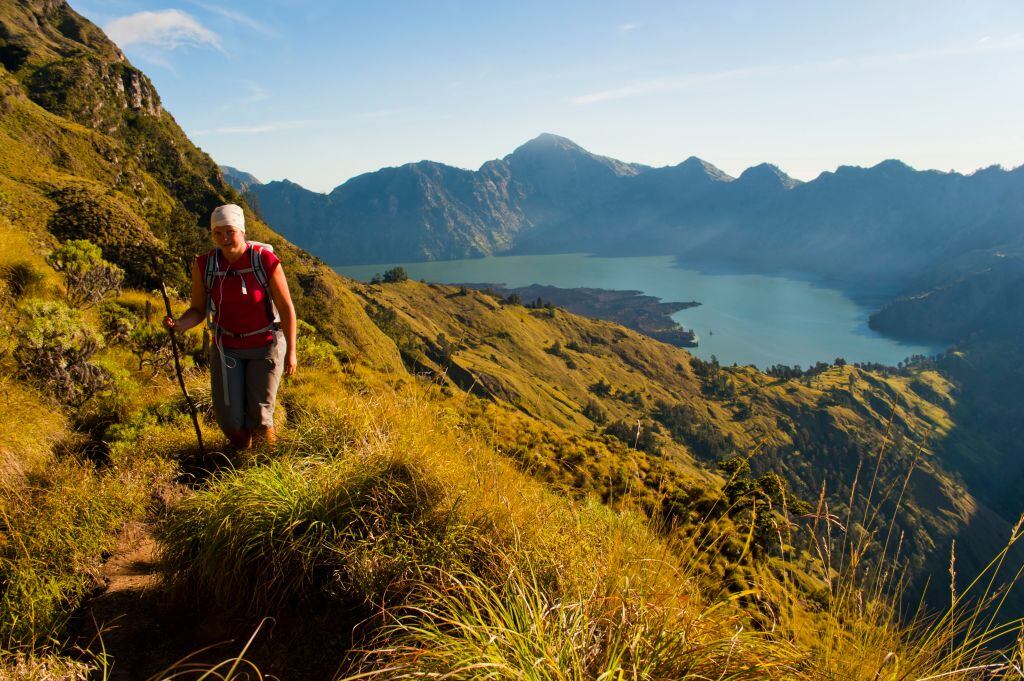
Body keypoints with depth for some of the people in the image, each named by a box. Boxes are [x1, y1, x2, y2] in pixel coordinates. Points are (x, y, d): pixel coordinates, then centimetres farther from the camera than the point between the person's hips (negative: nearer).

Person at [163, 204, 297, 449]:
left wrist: (291, 351, -9)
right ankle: (241, 453, 34)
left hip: (265, 346, -2)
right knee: (228, 417, -2)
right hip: (227, 346, 3)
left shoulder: (266, 261, -18)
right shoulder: (204, 265, -9)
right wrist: (179, 324, -24)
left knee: (259, 417, -2)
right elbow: (198, 310, -1)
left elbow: (286, 308, -11)